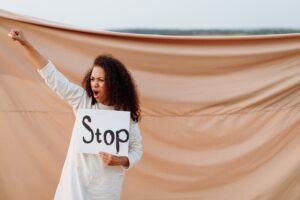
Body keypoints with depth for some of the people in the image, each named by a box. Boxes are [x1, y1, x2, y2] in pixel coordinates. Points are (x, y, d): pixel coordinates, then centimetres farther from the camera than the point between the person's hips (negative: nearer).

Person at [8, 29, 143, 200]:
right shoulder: (83, 100, 1)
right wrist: (26, 44, -6)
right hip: (77, 182, 1)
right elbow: (53, 76, -2)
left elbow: (137, 150, 4)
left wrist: (118, 161, -17)